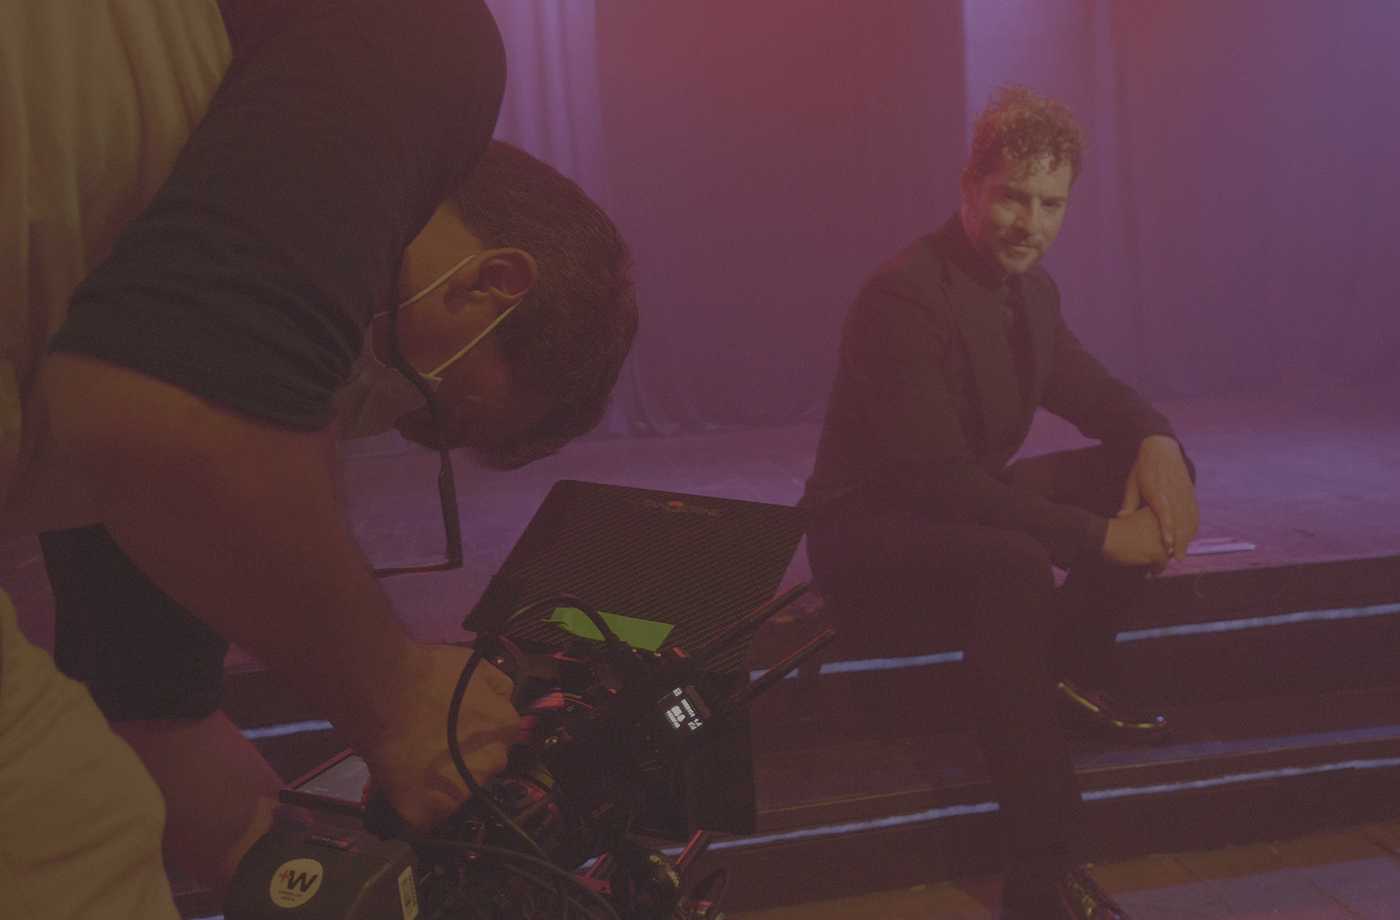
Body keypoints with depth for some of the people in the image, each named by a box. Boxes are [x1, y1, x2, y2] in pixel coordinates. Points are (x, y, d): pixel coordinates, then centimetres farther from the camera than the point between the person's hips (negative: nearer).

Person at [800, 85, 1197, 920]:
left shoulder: (1029, 288, 3)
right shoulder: (905, 296, -24)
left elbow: (1089, 390, 13)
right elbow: (938, 481, -30)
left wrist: (1157, 439, -12)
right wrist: (1098, 537, -29)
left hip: (972, 501, 9)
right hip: (871, 530, -9)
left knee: (1154, 469, -2)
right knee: (1014, 565, -39)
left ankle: (1070, 672, 1)